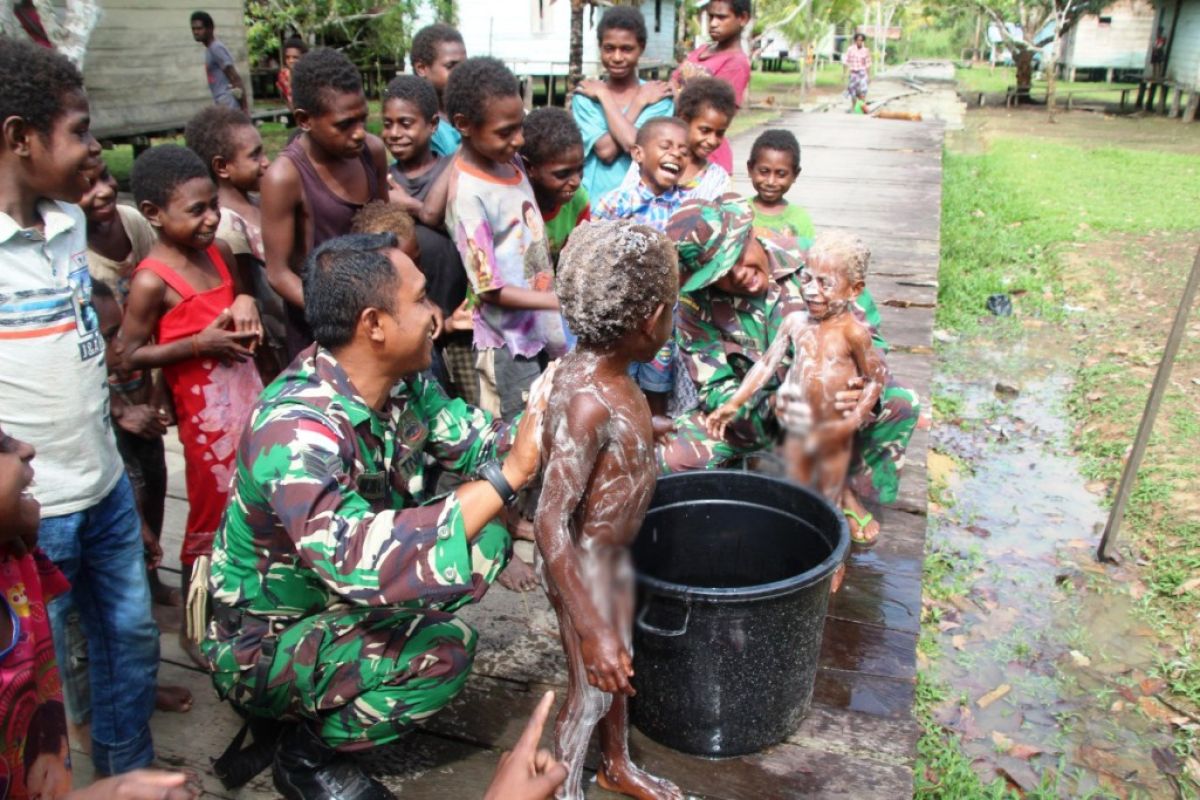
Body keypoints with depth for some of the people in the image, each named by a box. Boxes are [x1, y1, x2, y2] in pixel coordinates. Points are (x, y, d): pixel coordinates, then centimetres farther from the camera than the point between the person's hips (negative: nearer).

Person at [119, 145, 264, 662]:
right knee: (212, 516, 6)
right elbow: (130, 358, -14)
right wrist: (200, 342, -21)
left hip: (248, 393, 7)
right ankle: (194, 627, 25)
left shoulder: (218, 253, 3)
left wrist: (245, 305, -1)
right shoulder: (152, 280, -16)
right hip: (207, 410, -7)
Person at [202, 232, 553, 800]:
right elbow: (364, 564, -46)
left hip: (344, 594, 7)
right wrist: (508, 475, -42)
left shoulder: (400, 380, -12)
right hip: (263, 645, -7)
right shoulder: (295, 431, -35)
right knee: (445, 650, -26)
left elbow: (470, 440, -3)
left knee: (487, 540, -6)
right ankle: (308, 752, 2)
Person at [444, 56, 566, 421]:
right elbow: (491, 289, -19)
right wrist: (566, 302, -22)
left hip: (542, 330, 7)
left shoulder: (510, 160, 1)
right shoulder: (467, 193, -21)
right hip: (509, 343, -7)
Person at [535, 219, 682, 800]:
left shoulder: (596, 366, -7)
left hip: (614, 555, 9)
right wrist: (592, 632, -33)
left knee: (620, 667, 27)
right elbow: (550, 525, -34)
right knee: (590, 690, 13)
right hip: (584, 565, -9)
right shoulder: (587, 401, -34)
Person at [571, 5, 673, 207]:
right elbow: (605, 150, -11)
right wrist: (639, 101, -10)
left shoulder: (659, 96, 0)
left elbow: (634, 144, -17)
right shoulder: (584, 96, 3)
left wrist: (603, 96, -6)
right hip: (593, 202, 1)